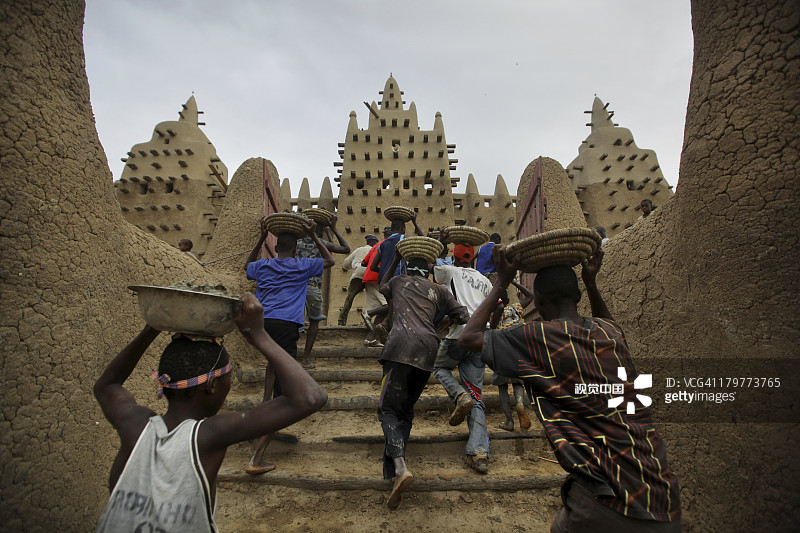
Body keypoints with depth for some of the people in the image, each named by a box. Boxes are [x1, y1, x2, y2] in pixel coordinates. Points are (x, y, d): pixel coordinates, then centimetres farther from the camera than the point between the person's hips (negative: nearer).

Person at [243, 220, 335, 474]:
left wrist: (261, 238, 41)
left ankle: (266, 402, 27)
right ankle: (256, 458, -12)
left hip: (260, 322, 5)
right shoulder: (302, 265, 11)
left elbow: (247, 265, 44)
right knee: (282, 391, -7)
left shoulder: (263, 266, 19)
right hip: (285, 325, -5)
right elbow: (329, 261, 28)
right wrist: (314, 237, 29)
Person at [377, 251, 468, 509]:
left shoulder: (398, 281, 23)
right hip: (428, 350, 3)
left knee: (389, 409, -2)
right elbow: (464, 317, 15)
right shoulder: (438, 290, 23)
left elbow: (383, 286, 46)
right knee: (405, 410, 15)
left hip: (402, 345, -3)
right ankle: (392, 468, 13)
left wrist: (395, 259, 51)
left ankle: (400, 468, -22)